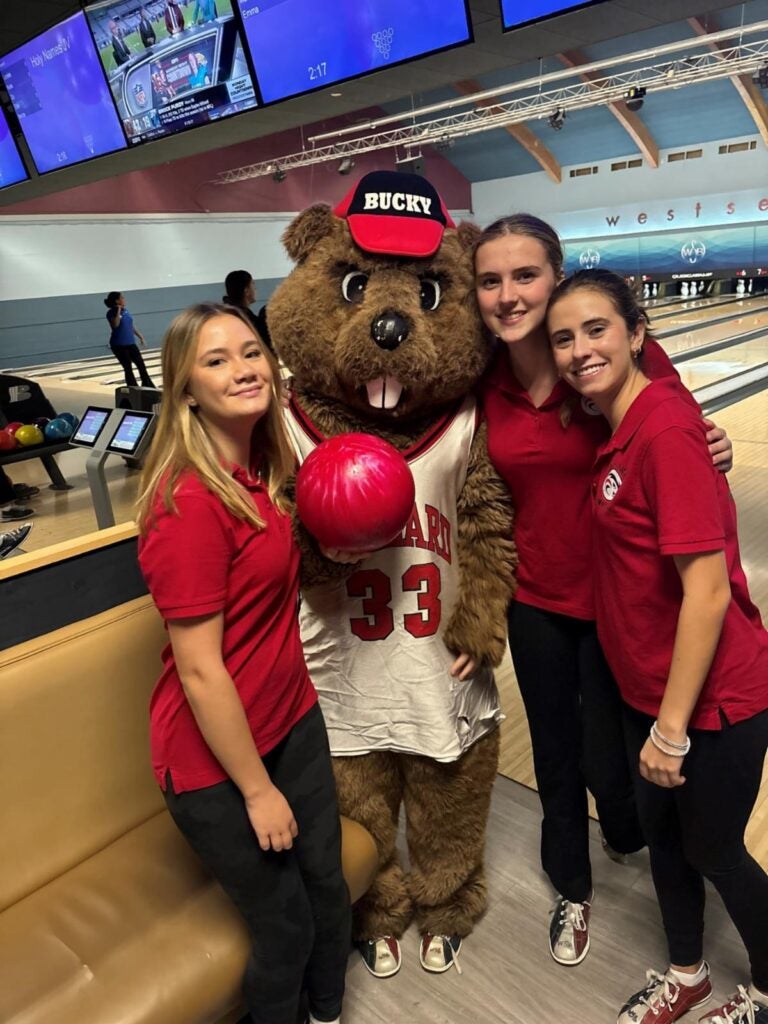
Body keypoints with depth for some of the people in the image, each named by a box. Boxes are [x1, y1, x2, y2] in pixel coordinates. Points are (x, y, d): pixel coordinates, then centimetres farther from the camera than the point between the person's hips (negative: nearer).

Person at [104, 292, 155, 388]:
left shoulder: (125, 311, 9)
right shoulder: (111, 313, -11)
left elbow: (132, 326, 16)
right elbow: (116, 325, -28)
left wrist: (141, 337, 14)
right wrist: (118, 311, -24)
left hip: (130, 343, 6)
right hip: (119, 346, -6)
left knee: (141, 365, 6)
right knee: (128, 368, -1)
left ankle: (149, 387, 17)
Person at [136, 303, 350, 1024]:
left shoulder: (262, 467, -1)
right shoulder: (189, 502, -26)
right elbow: (199, 671, -23)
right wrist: (257, 788, -13)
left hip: (293, 720, 7)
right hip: (216, 756, -7)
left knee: (328, 892, 22)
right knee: (285, 927, 14)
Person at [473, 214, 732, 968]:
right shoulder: (484, 383, -7)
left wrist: (715, 452, -25)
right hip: (536, 599, 3)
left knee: (608, 762, 9)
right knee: (554, 757, 19)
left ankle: (627, 837, 49)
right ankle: (572, 892, 47)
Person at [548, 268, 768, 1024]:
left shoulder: (664, 430, -25)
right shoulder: (619, 425, 1)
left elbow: (707, 590, -25)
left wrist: (672, 728, -19)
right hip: (646, 684, 8)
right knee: (661, 834, 24)